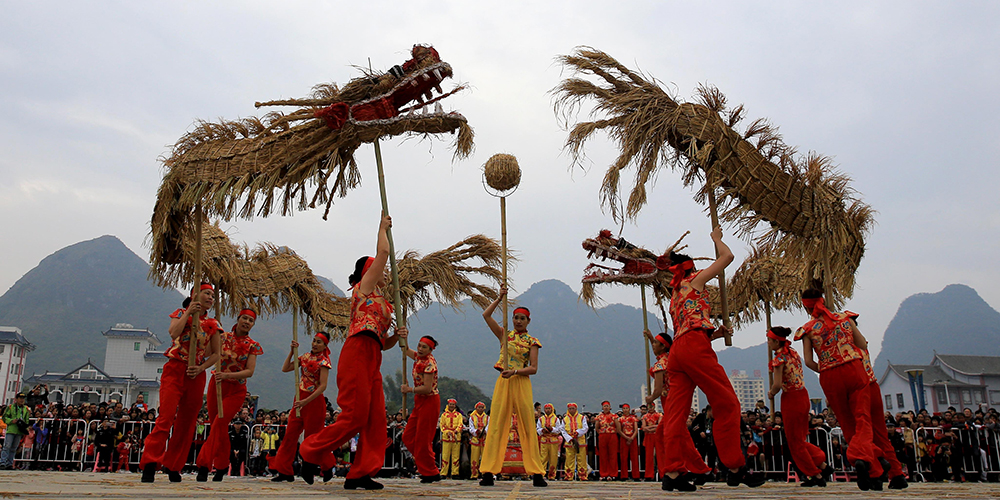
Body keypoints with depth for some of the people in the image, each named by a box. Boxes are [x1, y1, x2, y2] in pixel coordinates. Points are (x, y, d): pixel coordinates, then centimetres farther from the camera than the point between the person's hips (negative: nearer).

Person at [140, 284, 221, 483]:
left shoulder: (212, 324, 13)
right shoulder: (181, 314, 6)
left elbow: (216, 354, 10)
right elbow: (173, 333, -15)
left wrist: (200, 368, -5)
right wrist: (188, 312, -12)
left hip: (196, 375, 3)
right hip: (174, 371, -3)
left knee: (187, 422, 4)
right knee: (166, 416, -17)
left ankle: (173, 466, 15)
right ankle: (149, 465, -15)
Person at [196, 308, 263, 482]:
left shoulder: (252, 346, 1)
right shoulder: (223, 337, 4)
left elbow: (250, 371, -9)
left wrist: (228, 375, -22)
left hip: (236, 390, -2)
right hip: (216, 385, 2)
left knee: (220, 422, -17)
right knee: (216, 424, 6)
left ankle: (204, 464, -13)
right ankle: (222, 465, 22)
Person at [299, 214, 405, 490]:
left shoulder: (381, 303, 28)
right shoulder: (364, 287, 7)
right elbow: (383, 252, 0)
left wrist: (395, 337, 8)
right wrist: (383, 228, 14)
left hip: (372, 360, 9)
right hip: (357, 354, -9)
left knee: (375, 420, 2)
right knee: (354, 417, -11)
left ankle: (360, 474, 5)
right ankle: (311, 452, 6)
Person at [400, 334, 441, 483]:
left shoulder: (429, 363, -18)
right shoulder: (418, 357, 7)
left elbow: (427, 388, -25)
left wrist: (409, 390, -16)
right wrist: (403, 338, 5)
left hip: (429, 401, -9)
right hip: (420, 401, 9)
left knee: (422, 439, -5)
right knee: (408, 437, 10)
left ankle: (431, 473, 6)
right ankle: (426, 467, 19)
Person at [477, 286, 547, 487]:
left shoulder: (532, 342, 5)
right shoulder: (505, 335, 11)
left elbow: (534, 368, -3)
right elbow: (486, 315, 5)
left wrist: (515, 371, -17)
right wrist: (499, 298, 2)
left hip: (521, 383, -2)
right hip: (503, 382, 2)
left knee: (528, 427, -2)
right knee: (496, 426, -2)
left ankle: (536, 473, 1)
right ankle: (488, 473, -2)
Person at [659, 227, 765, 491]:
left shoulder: (675, 295, 31)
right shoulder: (694, 280, 11)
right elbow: (727, 256, 14)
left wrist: (713, 334, 27)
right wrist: (716, 238, 30)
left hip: (677, 350, 8)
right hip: (694, 347, -8)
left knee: (676, 411, 0)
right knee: (727, 404, -3)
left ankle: (672, 473, -6)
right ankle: (735, 469, -3)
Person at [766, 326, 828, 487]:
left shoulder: (779, 359, -18)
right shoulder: (793, 353, 8)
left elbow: (778, 385, -23)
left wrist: (771, 394, -4)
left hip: (791, 398, -9)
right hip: (803, 395, 9)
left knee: (795, 442, 5)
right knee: (800, 439, 20)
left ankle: (816, 475, 10)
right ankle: (822, 464, 14)